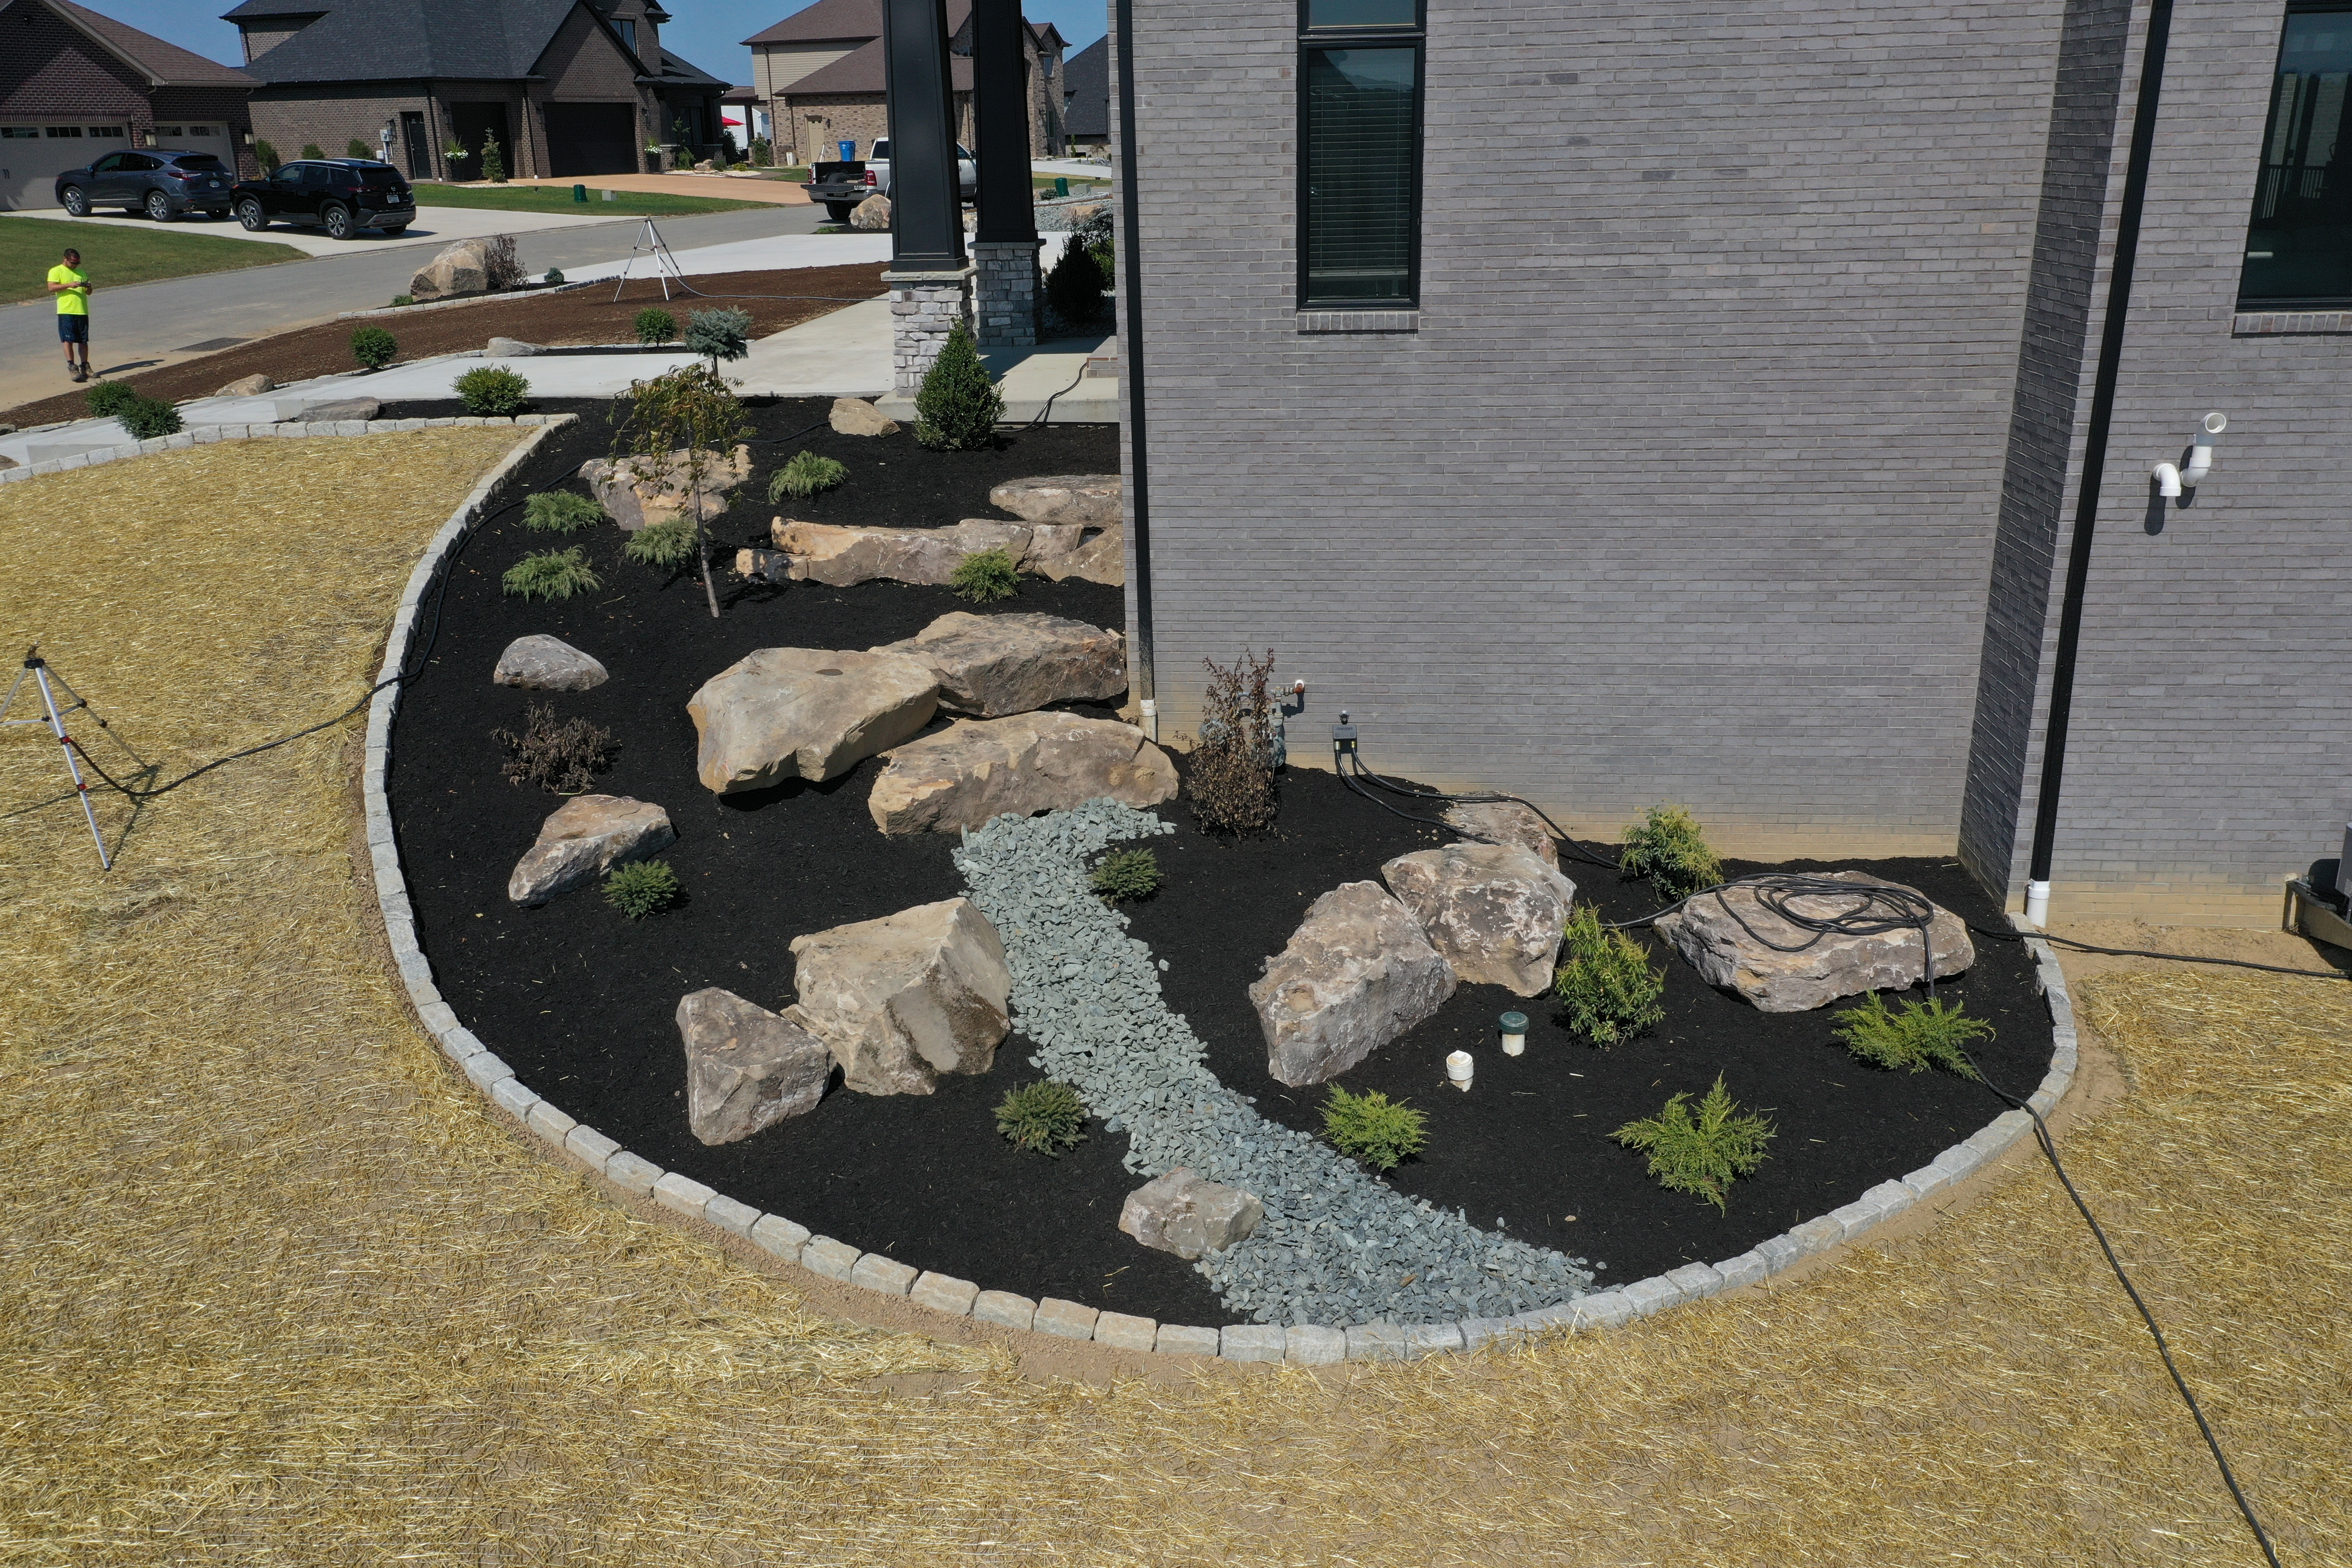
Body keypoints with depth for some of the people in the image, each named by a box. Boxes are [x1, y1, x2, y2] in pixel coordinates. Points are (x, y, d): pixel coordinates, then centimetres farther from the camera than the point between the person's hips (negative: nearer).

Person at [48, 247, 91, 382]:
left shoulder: (81, 273, 19)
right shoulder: (56, 271, 3)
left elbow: (89, 293, 19)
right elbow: (52, 288, -10)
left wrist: (88, 287, -4)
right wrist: (69, 285, -21)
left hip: (82, 311, 5)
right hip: (66, 311, -5)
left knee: (84, 341, 6)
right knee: (68, 340, -7)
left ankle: (85, 367, 14)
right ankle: (71, 367, -6)